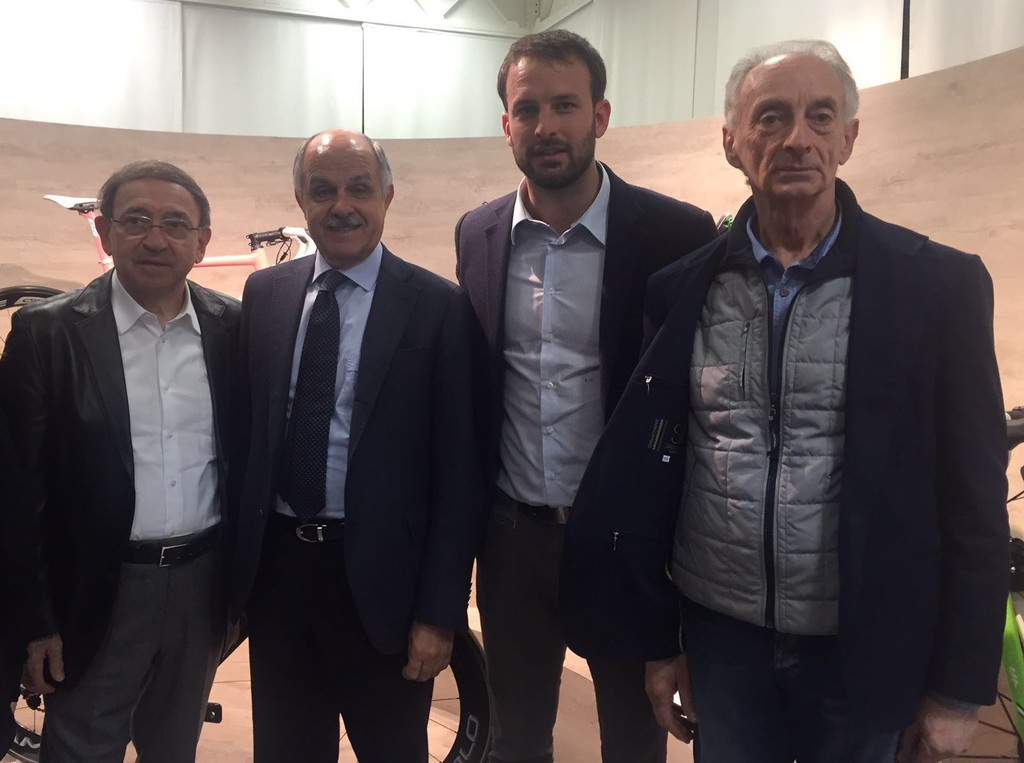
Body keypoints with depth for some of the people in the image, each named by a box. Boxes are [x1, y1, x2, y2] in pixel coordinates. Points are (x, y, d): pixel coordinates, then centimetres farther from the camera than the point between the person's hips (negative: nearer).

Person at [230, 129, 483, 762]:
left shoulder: (438, 306, -8)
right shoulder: (264, 294, 5)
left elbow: (458, 472, -9)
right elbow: (245, 430, 8)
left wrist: (440, 612, -10)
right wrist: (233, 572, 7)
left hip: (378, 579, -3)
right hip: (273, 567, 4)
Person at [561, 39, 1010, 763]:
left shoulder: (939, 284, -8)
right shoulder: (683, 289, -2)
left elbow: (973, 500, -5)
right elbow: (651, 471, 2)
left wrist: (960, 688, -3)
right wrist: (657, 640, 5)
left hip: (866, 651, -1)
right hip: (720, 640, 2)